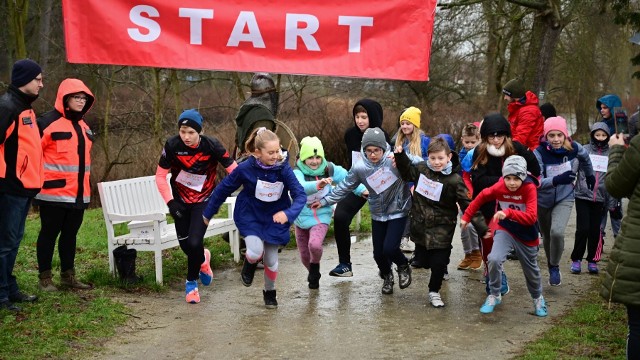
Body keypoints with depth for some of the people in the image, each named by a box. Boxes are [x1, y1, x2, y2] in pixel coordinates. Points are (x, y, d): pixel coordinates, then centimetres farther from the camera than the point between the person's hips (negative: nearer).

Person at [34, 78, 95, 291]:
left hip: (78, 193, 7)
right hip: (55, 192, -7)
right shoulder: (48, 122, -11)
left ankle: (68, 276, 23)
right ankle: (44, 278, 9)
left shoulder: (83, 125, 16)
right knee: (49, 233, 1)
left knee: (70, 233, 13)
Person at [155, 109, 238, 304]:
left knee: (195, 243, -13)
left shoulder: (211, 145, -22)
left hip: (203, 200, -2)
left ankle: (191, 282, 17)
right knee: (185, 244, 5)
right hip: (180, 199, 2)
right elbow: (160, 176, -9)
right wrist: (170, 202, -15)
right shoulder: (172, 145, -18)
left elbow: (233, 169, -16)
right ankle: (202, 260, 43)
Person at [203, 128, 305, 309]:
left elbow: (300, 195, -22)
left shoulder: (283, 169, -21)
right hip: (249, 215, -1)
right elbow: (223, 189, -8)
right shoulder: (245, 168, -22)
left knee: (271, 259, 9)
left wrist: (288, 213, -42)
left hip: (275, 217, 2)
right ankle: (250, 263, 16)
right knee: (256, 251, -23)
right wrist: (208, 213, 1)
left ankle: (270, 292, 37)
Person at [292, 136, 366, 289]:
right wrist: (318, 184, -59)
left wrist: (363, 190, -11)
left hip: (321, 217, -1)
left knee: (315, 244, -30)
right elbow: (300, 187, -41)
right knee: (305, 256, 14)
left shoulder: (329, 170, -10)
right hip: (301, 218, 1)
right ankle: (313, 274, 49)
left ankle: (315, 265, 5)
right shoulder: (297, 172, -19)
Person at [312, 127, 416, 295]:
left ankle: (403, 267, 19)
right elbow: (344, 187, 1)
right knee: (378, 253, 8)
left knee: (389, 249, -16)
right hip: (378, 215, 4)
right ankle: (387, 276, 41)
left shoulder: (396, 159, -20)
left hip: (398, 212, -3)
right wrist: (324, 201, 2)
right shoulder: (359, 167, -11)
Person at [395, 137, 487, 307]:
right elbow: (408, 173, 20)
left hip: (442, 228, -4)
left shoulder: (454, 180, -15)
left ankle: (434, 291, 20)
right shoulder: (422, 168, -3)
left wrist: (482, 227, -18)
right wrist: (401, 156, 5)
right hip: (420, 225, 4)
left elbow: (467, 205, -13)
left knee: (439, 262, -3)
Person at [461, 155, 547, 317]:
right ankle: (494, 295, -2)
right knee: (494, 259, -24)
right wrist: (466, 216, 2)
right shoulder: (499, 187, -18)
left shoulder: (529, 188, -27)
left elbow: (531, 217, -35)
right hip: (505, 230, 1)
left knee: (531, 270, 17)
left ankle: (537, 298, 47)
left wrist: (509, 213, -48)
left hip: (526, 235, -1)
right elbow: (482, 196, 1)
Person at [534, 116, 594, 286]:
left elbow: (585, 159, 9)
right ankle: (550, 265, 42)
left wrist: (590, 175, 25)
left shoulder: (574, 148, -16)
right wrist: (556, 180, -49)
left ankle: (555, 267, 2)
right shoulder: (539, 153, -24)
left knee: (557, 232, -22)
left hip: (565, 198, 0)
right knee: (547, 235, 16)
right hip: (543, 200, 0)